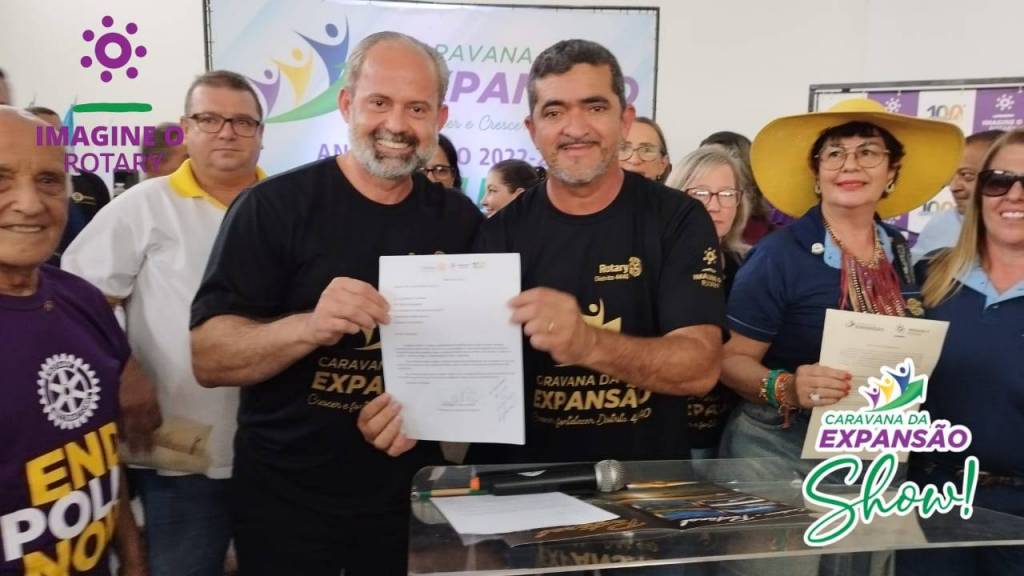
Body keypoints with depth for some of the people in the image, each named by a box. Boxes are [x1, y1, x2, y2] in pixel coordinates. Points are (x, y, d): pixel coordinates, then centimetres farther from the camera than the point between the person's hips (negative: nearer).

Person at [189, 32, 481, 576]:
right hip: (285, 494, -3)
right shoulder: (272, 205, -12)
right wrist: (309, 327, -32)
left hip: (411, 489, 3)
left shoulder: (461, 220, -2)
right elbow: (207, 358, -15)